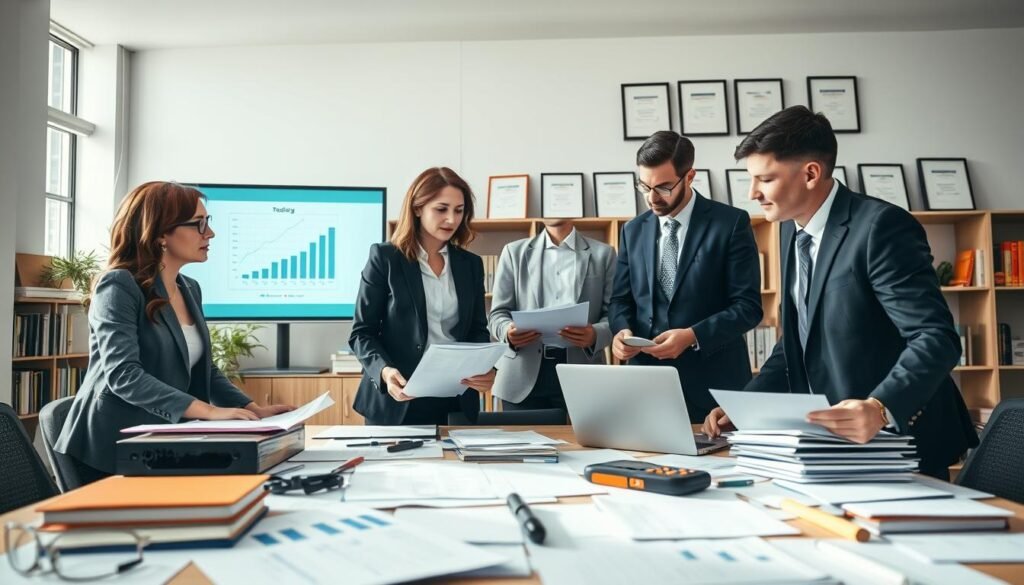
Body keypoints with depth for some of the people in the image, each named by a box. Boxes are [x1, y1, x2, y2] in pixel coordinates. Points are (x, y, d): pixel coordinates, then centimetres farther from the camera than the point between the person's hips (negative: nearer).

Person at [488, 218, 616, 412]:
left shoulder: (602, 254, 10)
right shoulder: (514, 252, 13)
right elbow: (498, 314, 9)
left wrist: (595, 334, -18)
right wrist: (508, 331, -14)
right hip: (524, 377, 1)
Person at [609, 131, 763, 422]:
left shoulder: (731, 223, -4)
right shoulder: (633, 231, 10)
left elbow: (748, 305, -8)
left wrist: (693, 336, -21)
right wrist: (622, 330, -9)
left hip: (712, 384, -3)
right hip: (646, 380, 3)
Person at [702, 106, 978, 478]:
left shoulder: (881, 227, -18)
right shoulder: (793, 230, 6)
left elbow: (936, 338, -23)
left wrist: (880, 409, -39)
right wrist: (743, 406, 1)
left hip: (897, 442, -6)